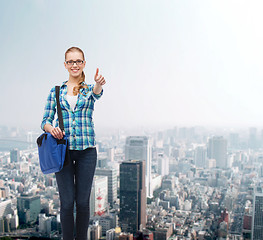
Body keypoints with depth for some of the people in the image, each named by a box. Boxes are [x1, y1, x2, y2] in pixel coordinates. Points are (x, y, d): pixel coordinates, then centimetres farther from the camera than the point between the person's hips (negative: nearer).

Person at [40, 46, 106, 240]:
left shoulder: (90, 89, 7)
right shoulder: (56, 91, 9)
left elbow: (97, 93, -19)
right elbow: (45, 120, 7)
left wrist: (98, 85, -43)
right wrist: (51, 128, -17)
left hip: (87, 150, 0)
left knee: (83, 201, 5)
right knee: (67, 202, 2)